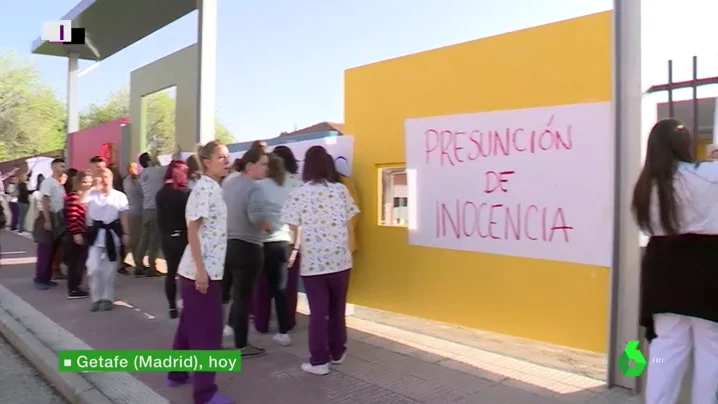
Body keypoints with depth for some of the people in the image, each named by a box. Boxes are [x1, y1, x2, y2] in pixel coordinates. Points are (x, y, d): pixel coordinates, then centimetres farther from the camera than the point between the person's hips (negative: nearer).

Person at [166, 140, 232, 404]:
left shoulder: (213, 188, 13)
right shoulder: (204, 188, -15)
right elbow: (192, 230, -19)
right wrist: (201, 269, -22)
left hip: (208, 269, 9)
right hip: (201, 271, -9)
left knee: (191, 323, 19)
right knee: (208, 330, -3)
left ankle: (177, 373, 33)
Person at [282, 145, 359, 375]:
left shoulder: (299, 194, -6)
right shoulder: (341, 191, 0)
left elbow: (293, 227, -5)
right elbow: (349, 224, 3)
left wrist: (296, 247, 15)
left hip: (312, 260, -2)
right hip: (340, 258, 2)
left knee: (318, 310, 5)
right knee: (337, 308, 16)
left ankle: (319, 361, 9)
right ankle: (337, 353, 30)